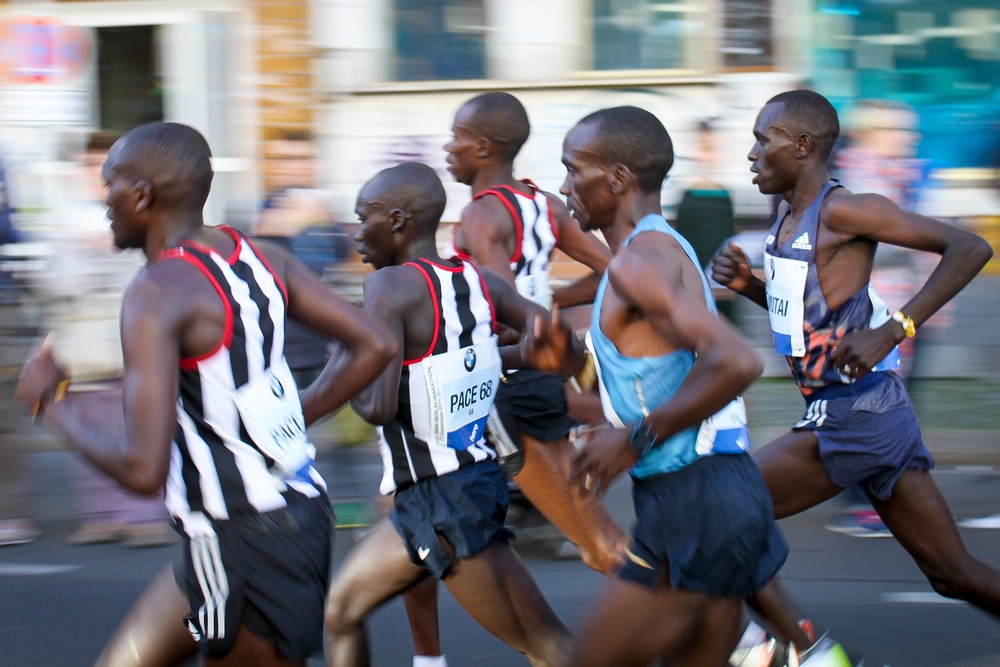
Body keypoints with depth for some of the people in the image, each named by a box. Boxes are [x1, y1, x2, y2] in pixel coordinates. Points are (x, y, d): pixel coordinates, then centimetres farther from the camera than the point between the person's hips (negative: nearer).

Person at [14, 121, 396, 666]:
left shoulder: (157, 294, -20)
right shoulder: (257, 256, 5)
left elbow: (143, 469, -26)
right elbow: (373, 345, 7)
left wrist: (54, 405, -10)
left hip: (244, 545, -9)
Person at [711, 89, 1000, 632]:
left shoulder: (842, 211, -14)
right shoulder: (791, 218, 12)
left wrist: (893, 329, -23)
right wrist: (748, 284, 8)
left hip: (855, 419, -9)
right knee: (955, 574, 11)